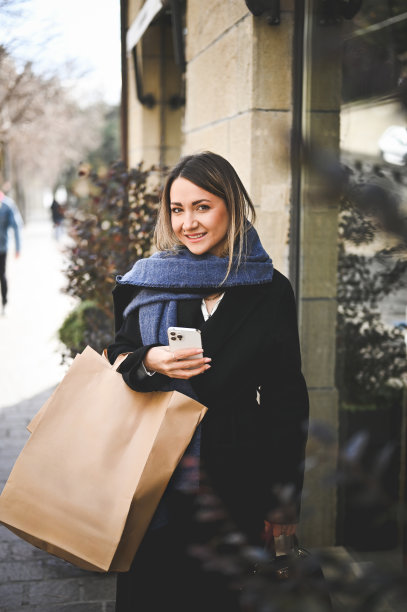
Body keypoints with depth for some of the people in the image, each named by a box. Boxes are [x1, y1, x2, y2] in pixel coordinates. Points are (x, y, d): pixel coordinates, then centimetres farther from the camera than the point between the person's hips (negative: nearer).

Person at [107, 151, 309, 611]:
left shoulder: (271, 291, 0)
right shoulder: (149, 281, 4)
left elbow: (287, 397, 2)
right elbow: (116, 362, 9)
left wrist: (286, 499, 0)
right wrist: (148, 363, -16)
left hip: (236, 475, -1)